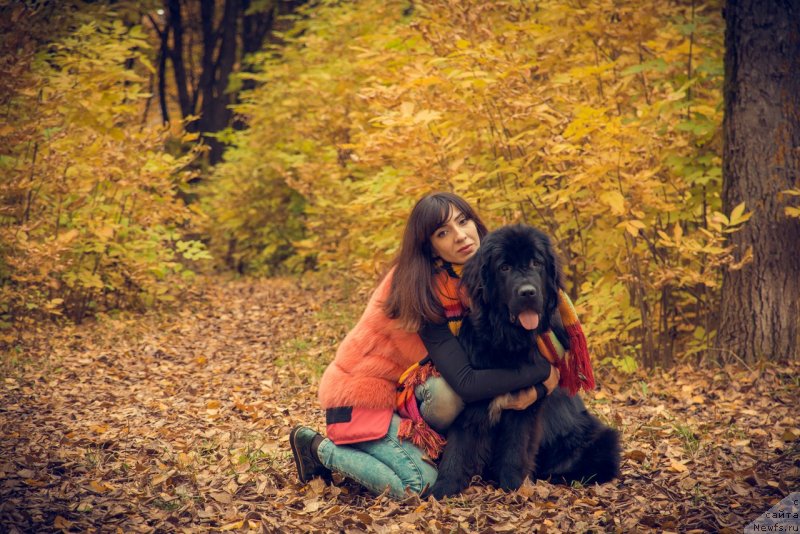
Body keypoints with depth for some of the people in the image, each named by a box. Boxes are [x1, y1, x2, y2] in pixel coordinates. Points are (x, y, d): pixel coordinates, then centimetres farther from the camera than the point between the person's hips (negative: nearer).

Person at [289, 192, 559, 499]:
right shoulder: (424, 290, -26)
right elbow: (467, 384, -32)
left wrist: (535, 387, -23)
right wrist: (542, 371, -25)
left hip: (401, 391, 7)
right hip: (359, 396, -7)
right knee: (420, 485, -17)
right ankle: (321, 449, 0)